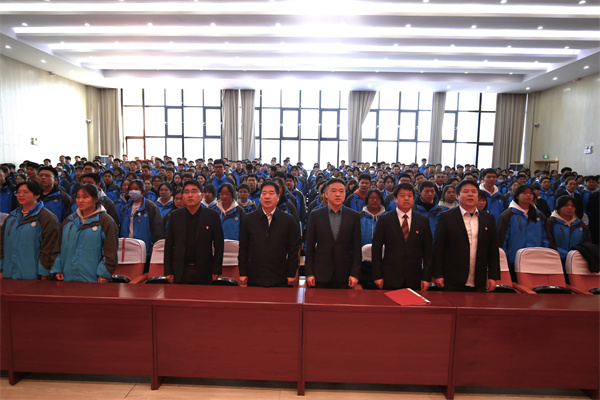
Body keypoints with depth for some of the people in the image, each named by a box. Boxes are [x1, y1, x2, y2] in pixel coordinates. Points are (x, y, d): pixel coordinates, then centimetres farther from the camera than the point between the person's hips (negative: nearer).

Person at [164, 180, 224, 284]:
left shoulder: (212, 215, -2)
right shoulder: (174, 216, 4)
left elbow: (219, 244, -1)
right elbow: (168, 245, 6)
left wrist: (216, 270, -4)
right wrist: (168, 271, 2)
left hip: (203, 272, -1)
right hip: (180, 272, 2)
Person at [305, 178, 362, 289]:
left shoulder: (354, 216, 2)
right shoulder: (315, 215, 1)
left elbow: (357, 248, 2)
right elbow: (310, 247, 2)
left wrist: (355, 274, -3)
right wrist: (309, 273, -2)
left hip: (344, 275, 0)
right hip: (321, 275, 0)